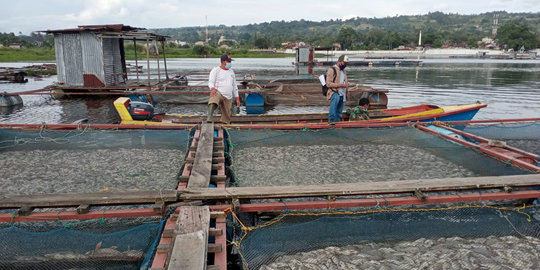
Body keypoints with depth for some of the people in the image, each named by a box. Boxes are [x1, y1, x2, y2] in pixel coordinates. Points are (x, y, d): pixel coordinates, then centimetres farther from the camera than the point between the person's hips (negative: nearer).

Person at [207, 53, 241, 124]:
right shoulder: (216, 70, 5)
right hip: (218, 93, -6)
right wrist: (212, 88, -31)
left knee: (227, 118, 1)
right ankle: (209, 119, -54)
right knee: (213, 102, -40)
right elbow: (210, 82, -7)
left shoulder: (231, 72, 21)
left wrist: (237, 98, 19)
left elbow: (234, 86, 25)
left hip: (228, 97, 6)